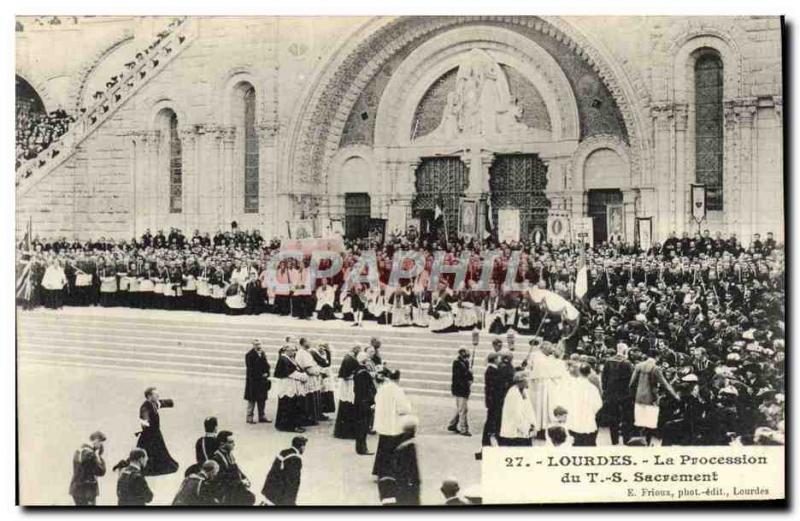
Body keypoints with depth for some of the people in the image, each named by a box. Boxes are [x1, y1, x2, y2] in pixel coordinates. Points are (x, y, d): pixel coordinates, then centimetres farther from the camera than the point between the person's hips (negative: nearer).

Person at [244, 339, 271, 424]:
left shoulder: (262, 353, 10)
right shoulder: (249, 355, -10)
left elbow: (266, 365, 11)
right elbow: (251, 367, -17)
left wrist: (266, 374, -3)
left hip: (262, 380, 6)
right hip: (253, 381, -6)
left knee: (262, 400, 11)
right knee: (252, 400, 0)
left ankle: (262, 417, 20)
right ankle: (249, 417, 7)